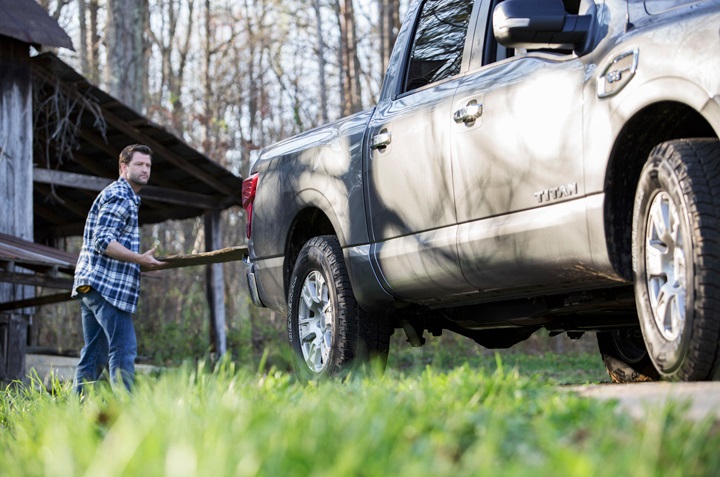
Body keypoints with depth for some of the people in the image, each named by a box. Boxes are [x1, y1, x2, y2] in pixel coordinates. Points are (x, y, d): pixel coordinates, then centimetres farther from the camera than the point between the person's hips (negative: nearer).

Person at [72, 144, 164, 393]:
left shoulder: (124, 197, 25)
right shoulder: (119, 196, -8)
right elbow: (103, 241, -18)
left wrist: (140, 261, 23)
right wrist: (140, 259, -22)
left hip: (91, 285, 11)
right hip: (107, 285, -11)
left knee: (94, 354, 9)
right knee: (124, 349, -14)